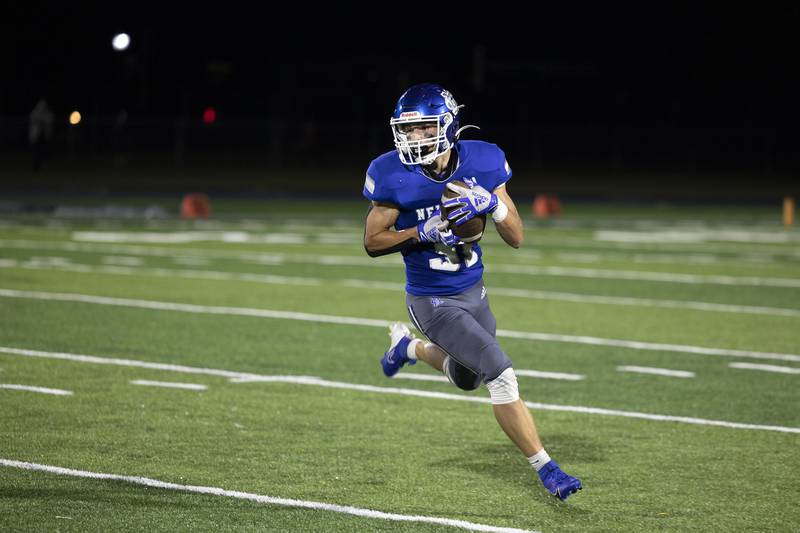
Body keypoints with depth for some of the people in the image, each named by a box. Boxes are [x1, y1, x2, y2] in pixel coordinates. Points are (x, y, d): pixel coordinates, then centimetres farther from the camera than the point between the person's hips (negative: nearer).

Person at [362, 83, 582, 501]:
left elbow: (516, 239, -6)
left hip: (474, 291, 5)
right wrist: (421, 233, -24)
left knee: (467, 378, 25)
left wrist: (493, 204, -26)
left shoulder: (481, 163, -11)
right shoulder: (394, 176, -19)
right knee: (501, 376, -17)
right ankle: (544, 469, -5)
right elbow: (372, 243, -9)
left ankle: (408, 346, 51)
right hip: (433, 301, -5)